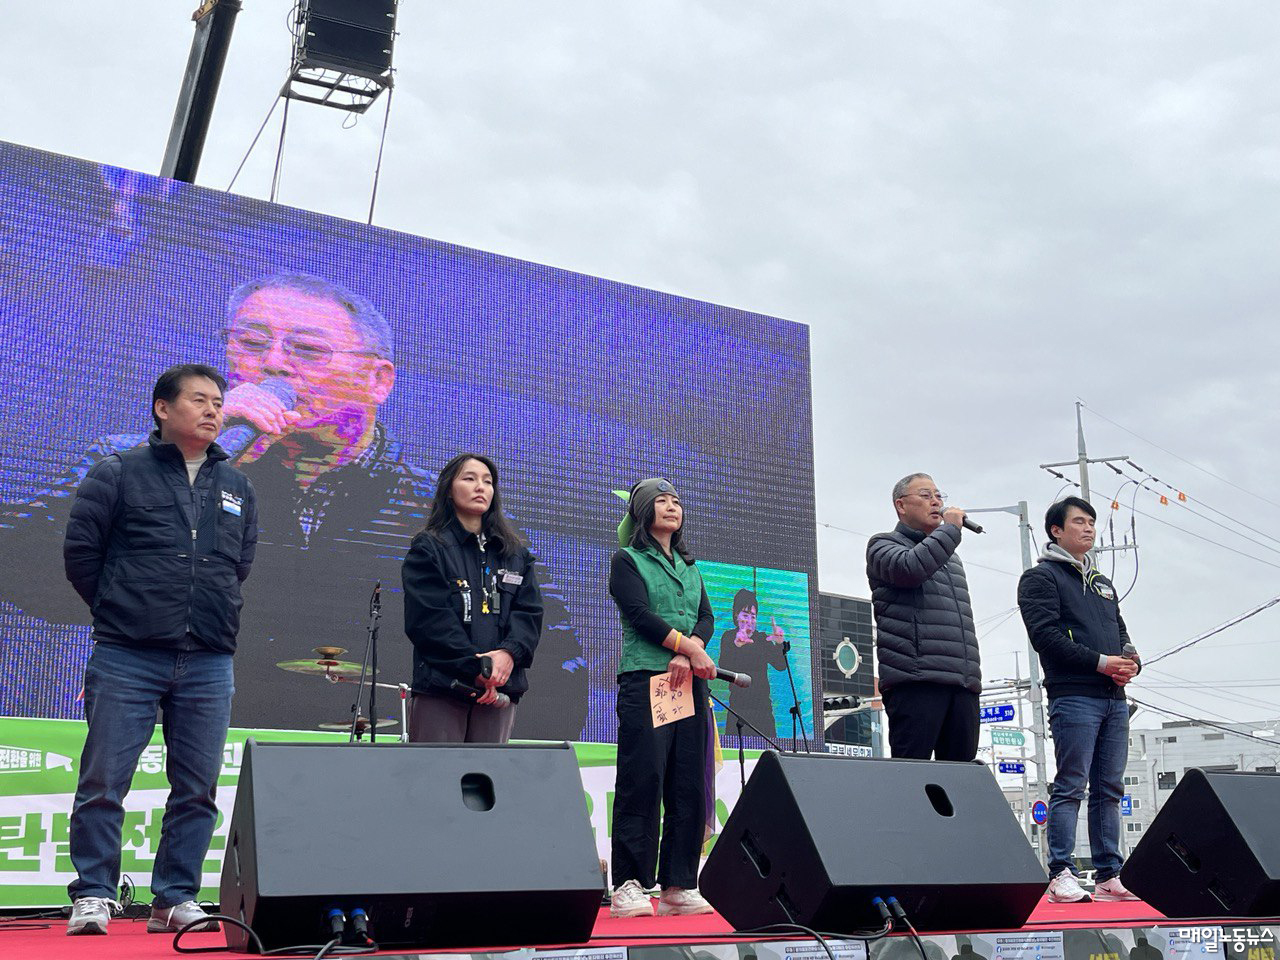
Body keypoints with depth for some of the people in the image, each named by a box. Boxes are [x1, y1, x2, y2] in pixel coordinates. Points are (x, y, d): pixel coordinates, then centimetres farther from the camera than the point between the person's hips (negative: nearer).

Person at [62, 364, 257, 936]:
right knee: (103, 782, 0)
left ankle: (176, 900, 16)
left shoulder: (237, 488, 14)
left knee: (198, 789, 5)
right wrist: (120, 611, 6)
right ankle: (93, 896, 14)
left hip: (208, 664, 4)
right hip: (126, 659, -3)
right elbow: (80, 551, 2)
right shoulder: (118, 474, 1)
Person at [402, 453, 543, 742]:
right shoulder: (428, 548, 4)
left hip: (499, 690, 4)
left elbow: (530, 611, 8)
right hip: (441, 686, -4)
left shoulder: (515, 554, 18)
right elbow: (429, 618, -8)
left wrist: (509, 653, -13)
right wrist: (477, 667, -17)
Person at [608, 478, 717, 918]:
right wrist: (690, 646, -11)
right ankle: (627, 887, -6)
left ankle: (678, 886, 6)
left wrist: (687, 656, -9)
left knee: (689, 785, 1)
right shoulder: (627, 560, 6)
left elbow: (706, 618, 10)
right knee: (642, 780, -10)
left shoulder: (690, 567, 23)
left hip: (690, 682, 6)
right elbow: (639, 613, -7)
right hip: (644, 680, -5)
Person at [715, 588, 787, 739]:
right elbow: (723, 667, -13)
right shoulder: (729, 636, 4)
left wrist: (779, 644, -16)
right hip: (739, 705, -3)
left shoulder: (762, 638, 13)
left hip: (763, 704, 3)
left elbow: (780, 665, 3)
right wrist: (736, 645, -32)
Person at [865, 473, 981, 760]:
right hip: (915, 681, -7)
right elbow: (908, 569, -16)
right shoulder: (884, 545, 8)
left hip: (963, 685, 7)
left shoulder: (951, 558, 30)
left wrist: (973, 676, 20)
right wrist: (950, 528, -4)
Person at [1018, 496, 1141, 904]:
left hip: (1114, 698, 7)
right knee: (1070, 788, -8)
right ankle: (1062, 875, -7)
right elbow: (1045, 635, -12)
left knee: (1109, 789, 7)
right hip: (1073, 697, -7)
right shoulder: (1041, 577, 0)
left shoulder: (1101, 582, 25)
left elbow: (1121, 632, 23)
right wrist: (1100, 662, -16)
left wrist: (1131, 661, 0)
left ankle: (1109, 875, 11)